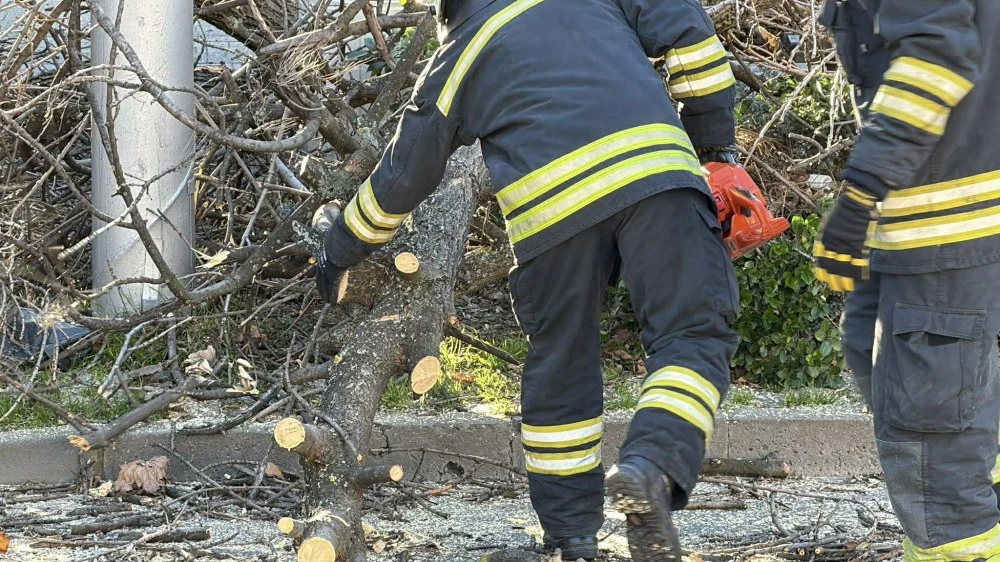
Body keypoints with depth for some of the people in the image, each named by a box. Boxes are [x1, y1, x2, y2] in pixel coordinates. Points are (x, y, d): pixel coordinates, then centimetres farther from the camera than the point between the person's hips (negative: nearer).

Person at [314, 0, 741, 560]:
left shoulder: (453, 64, 23)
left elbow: (400, 182, 31)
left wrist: (340, 253, 47)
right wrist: (717, 140, 19)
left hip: (550, 202, 1)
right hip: (651, 167, -1)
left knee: (561, 366, 17)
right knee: (695, 332, 1)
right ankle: (653, 466, -24)